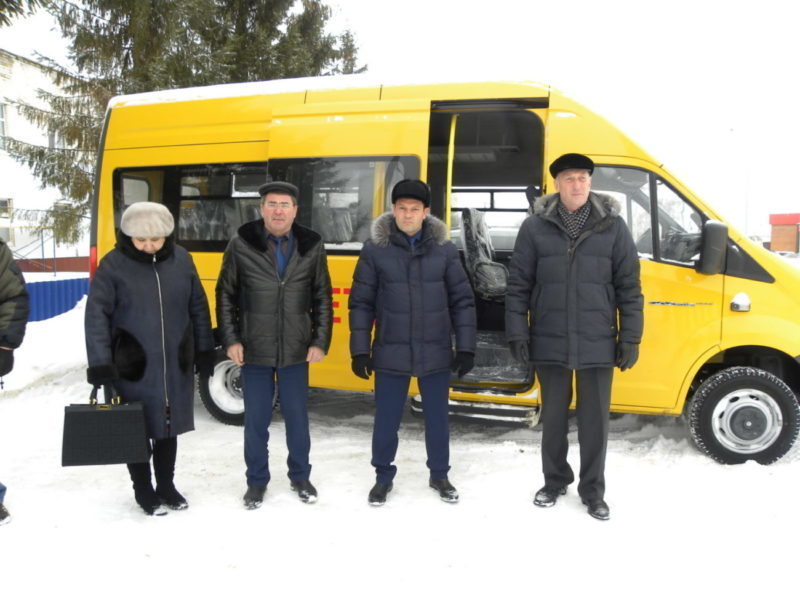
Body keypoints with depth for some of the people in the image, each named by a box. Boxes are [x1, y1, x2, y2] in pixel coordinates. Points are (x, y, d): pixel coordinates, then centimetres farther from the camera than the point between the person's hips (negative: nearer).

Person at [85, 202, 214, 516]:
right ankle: (143, 490, 28)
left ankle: (166, 485, 35)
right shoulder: (113, 264, -9)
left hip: (176, 365, 3)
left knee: (169, 425, 17)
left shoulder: (181, 259, 0)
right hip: (133, 367, -3)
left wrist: (205, 351, 9)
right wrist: (100, 364, -17)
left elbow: (198, 307, 8)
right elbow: (97, 314, -11)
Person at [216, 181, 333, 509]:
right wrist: (230, 340, -3)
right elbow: (225, 295, 2)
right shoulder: (240, 245, -5)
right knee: (256, 418, 10)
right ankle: (257, 480, 27)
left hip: (296, 351, 1)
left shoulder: (312, 246, -1)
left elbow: (322, 298, 5)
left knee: (297, 416, 13)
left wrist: (320, 341, 0)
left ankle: (300, 476, 32)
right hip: (254, 351, -1)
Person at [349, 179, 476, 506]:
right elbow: (361, 304, -1)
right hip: (390, 354, -1)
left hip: (436, 354, 1)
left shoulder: (445, 249, -2)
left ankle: (439, 474, 34)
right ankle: (383, 476, 30)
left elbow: (462, 301, 2)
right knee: (386, 419, 10)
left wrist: (466, 347, -2)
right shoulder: (375, 249, -5)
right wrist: (360, 351, -4)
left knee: (437, 418, 15)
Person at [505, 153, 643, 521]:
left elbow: (629, 287, 1)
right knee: (553, 417, 14)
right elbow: (518, 285, 1)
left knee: (595, 420, 9)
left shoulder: (613, 226, -1)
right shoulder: (535, 227, -2)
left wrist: (630, 338, -1)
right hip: (549, 343, 0)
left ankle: (593, 490, 26)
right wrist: (517, 333, -4)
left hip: (597, 344, 0)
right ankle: (555, 480, 33)